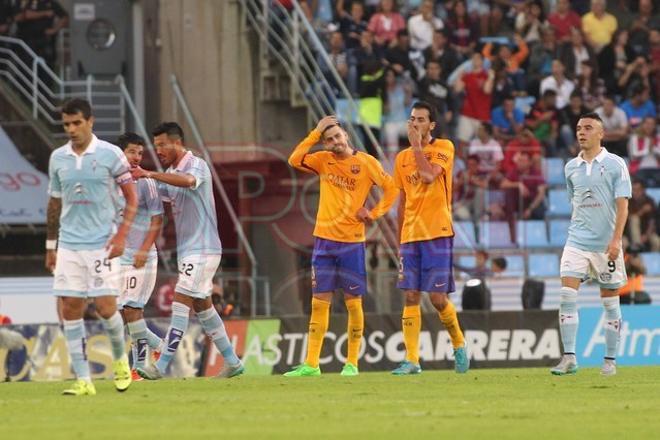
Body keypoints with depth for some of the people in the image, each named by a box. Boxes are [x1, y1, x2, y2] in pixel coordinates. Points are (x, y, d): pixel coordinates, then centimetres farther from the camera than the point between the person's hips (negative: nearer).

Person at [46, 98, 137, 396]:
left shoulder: (110, 154, -3)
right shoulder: (57, 158, 8)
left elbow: (131, 198, 0)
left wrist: (121, 235, -11)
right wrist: (50, 246, 17)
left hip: (102, 244, -3)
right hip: (68, 245, 3)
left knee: (106, 307, -8)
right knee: (70, 309, -3)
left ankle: (120, 358, 21)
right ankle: (83, 380, 1)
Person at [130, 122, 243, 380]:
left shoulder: (197, 165, -13)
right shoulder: (170, 173, 15)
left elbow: (189, 181, -35)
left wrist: (150, 174, -42)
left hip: (202, 249, -9)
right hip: (186, 250, 9)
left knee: (180, 302, -13)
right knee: (202, 306, 13)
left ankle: (161, 366, -18)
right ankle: (232, 362, 20)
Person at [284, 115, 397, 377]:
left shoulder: (366, 162, -4)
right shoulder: (324, 160, 6)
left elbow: (391, 189, -2)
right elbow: (295, 160, -7)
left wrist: (374, 214, -9)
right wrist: (315, 133, -6)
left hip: (351, 241, -3)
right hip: (323, 240, 3)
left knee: (353, 302, 1)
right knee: (319, 303, 3)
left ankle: (352, 363, 9)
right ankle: (311, 364, 4)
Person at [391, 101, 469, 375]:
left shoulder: (444, 148, -1)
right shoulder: (402, 158, 15)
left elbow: (428, 175, -19)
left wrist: (416, 145, -11)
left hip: (437, 234, -5)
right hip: (410, 237, 5)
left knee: (438, 297, -7)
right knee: (410, 296, -1)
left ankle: (459, 345, 16)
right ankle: (411, 360, -2)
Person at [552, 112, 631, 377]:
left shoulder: (615, 164, -4)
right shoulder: (571, 167, 9)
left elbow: (622, 204, -8)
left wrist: (616, 240, -17)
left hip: (606, 245, -3)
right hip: (577, 242, 3)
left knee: (610, 302, 4)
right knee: (567, 296, -11)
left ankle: (610, 360, 12)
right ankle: (569, 358, -10)